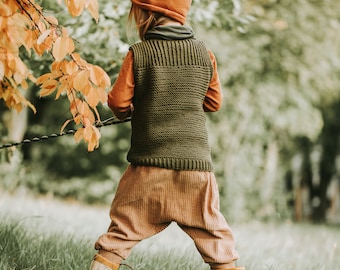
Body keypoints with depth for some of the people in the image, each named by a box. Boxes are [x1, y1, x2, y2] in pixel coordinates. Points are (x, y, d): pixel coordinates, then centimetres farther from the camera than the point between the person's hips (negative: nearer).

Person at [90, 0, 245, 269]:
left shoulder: (138, 53, -4)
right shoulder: (204, 53, 4)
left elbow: (118, 102, -1)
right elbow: (214, 102, 13)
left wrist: (127, 112, 20)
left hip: (150, 162, -2)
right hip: (196, 160, 2)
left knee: (123, 230, 7)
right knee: (212, 231, 10)